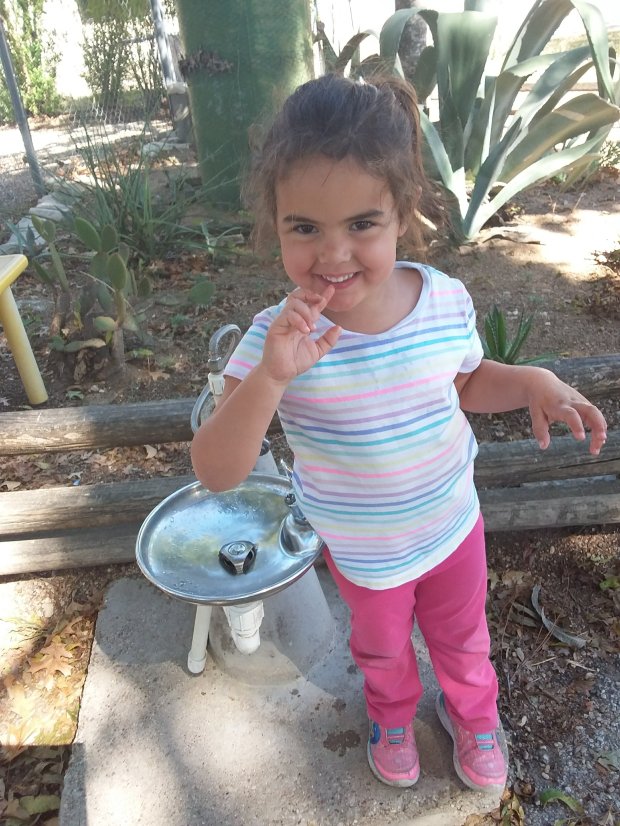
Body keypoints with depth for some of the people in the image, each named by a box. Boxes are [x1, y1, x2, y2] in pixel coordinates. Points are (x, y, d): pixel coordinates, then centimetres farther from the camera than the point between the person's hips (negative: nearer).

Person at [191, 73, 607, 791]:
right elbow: (215, 474, -32)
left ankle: (472, 711, 65)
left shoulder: (447, 302, -21)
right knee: (382, 647, 29)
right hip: (361, 555, -1)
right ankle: (392, 715, 65)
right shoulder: (277, 338, -29)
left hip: (454, 527, 2)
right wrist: (269, 379, -47)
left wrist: (532, 382, -19)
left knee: (461, 635, 30)